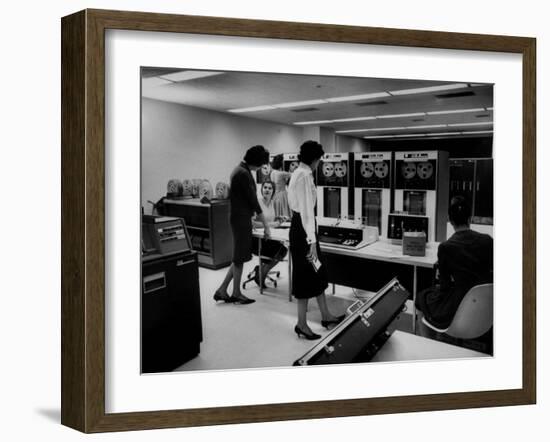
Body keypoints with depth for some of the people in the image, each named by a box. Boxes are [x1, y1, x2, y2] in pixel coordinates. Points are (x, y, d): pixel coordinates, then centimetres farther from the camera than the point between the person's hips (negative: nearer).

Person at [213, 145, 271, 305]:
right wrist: (266, 225, -13)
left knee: (239, 257, 15)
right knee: (240, 257, 3)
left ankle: (222, 290, 19)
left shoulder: (239, 170, 12)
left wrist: (255, 215, 21)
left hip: (239, 217, 10)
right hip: (241, 219, -10)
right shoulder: (244, 174, -19)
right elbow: (253, 200, -18)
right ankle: (236, 294, 17)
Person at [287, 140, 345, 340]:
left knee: (317, 273, 17)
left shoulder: (298, 173, 12)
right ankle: (302, 325, 13)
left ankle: (326, 315, 30)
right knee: (306, 275, 0)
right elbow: (307, 209, -23)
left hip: (298, 225, 10)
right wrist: (311, 241, -24)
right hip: (303, 228, -10)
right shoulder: (305, 176, -19)